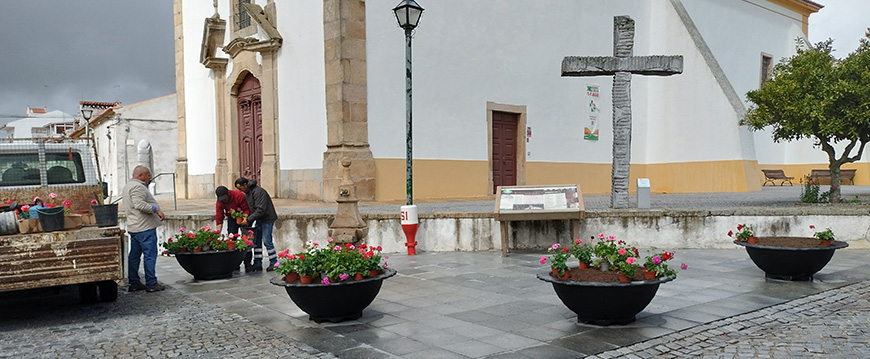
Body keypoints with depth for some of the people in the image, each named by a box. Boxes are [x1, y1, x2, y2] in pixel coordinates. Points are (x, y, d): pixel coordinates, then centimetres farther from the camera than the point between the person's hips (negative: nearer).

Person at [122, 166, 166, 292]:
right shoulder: (137, 187, -15)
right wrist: (156, 209, -20)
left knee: (134, 255, 12)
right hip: (145, 228, -11)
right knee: (150, 255, -5)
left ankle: (134, 283, 18)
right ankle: (151, 284, -2)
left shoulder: (128, 186, 20)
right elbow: (139, 204, -26)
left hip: (133, 227, 11)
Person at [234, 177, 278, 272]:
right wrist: (249, 223, 5)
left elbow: (260, 210, -27)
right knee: (256, 241, 7)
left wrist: (248, 220, -23)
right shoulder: (247, 193, 9)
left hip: (267, 219, -9)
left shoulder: (258, 192, -22)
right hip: (259, 220, 9)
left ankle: (274, 263, 4)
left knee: (267, 241, -7)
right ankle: (258, 264, 12)